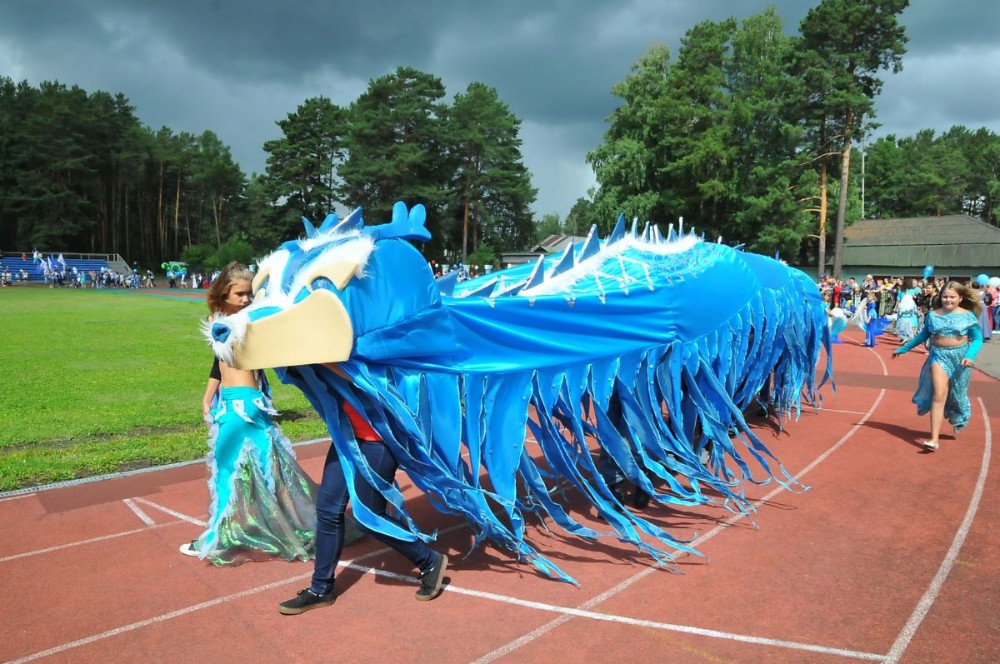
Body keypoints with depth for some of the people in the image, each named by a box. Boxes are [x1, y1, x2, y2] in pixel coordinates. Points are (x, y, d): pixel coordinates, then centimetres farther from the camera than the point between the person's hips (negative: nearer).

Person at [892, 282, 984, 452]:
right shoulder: (933, 315, 2)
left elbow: (977, 339, -5)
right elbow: (923, 335, 15)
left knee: (956, 394, 16)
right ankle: (934, 439, -14)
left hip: (960, 358, 0)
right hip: (939, 356, 0)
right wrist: (903, 349, 18)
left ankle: (959, 419, 49)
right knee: (938, 395, -11)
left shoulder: (967, 316, -2)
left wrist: (970, 356, -23)